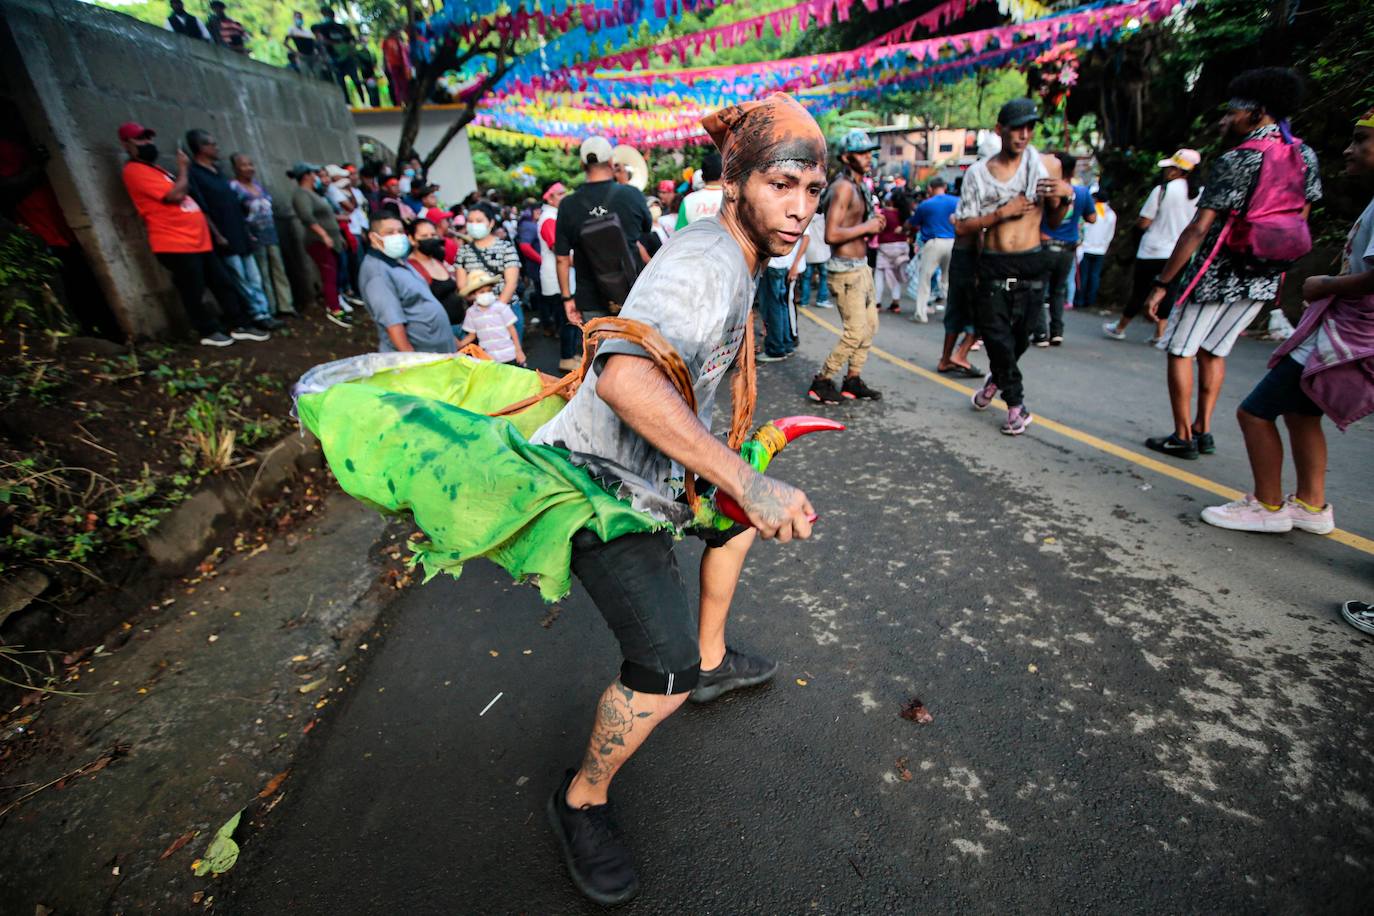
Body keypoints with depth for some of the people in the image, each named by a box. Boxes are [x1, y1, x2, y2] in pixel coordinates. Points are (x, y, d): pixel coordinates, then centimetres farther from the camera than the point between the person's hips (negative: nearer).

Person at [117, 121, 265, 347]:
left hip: (197, 239, 9)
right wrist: (183, 168, -4)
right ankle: (210, 332, 8)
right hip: (175, 243, -9)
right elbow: (175, 195, -17)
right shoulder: (135, 171, -9)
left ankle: (241, 326, 11)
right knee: (193, 292, -2)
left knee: (224, 283, 7)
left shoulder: (154, 167, 23)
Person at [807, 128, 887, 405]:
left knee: (870, 325, 12)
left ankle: (852, 381, 20)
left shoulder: (858, 186, 17)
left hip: (860, 267, 10)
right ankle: (821, 382, 2)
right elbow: (831, 235, -26)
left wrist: (872, 225, 7)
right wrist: (866, 227, -16)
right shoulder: (843, 187, -15)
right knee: (856, 332, -9)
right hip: (845, 270, -10)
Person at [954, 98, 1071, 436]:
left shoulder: (1049, 166, 6)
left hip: (1032, 265, 2)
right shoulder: (978, 172, 2)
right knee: (996, 336, -4)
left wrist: (1066, 196, -6)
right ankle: (1016, 405, 11)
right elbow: (962, 227, -2)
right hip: (992, 267, -1)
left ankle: (996, 379, 39)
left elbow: (1053, 222, 13)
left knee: (1020, 336, 10)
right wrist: (1004, 212, -11)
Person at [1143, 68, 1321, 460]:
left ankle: (1183, 437, 4)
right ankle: (1203, 431, 19)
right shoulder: (1305, 156, 9)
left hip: (1218, 276, -7)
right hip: (1264, 281, 7)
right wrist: (1272, 267, 24)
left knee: (1180, 351, 3)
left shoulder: (1236, 161, -14)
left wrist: (1161, 284, -19)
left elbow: (1198, 229, -20)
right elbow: (1299, 223, 14)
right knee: (1213, 351, 18)